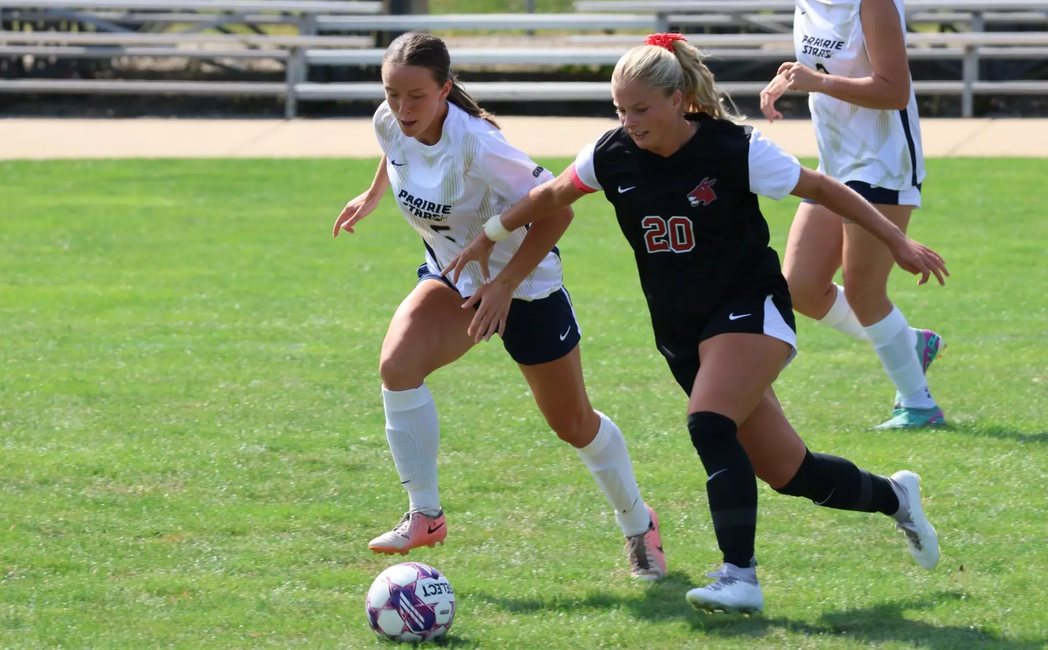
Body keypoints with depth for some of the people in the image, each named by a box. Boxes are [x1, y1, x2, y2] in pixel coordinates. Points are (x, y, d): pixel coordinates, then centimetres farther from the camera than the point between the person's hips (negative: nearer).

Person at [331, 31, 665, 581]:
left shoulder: (474, 144, -34)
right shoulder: (390, 124, -16)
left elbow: (555, 210, -28)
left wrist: (505, 286, -28)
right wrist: (372, 196, 25)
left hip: (523, 282, -5)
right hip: (452, 278, 5)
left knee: (573, 424, 8)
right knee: (397, 365, -23)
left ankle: (639, 525, 33)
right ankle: (424, 517, -11)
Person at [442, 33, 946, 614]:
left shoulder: (735, 150, -16)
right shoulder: (612, 155, -3)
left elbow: (821, 189, -6)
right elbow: (551, 197, 15)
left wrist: (898, 243, -4)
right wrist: (487, 238, 17)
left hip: (751, 310, -5)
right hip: (682, 334, 5)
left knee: (709, 424, -30)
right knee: (787, 473, 7)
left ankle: (740, 576, -27)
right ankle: (893, 497, 34)